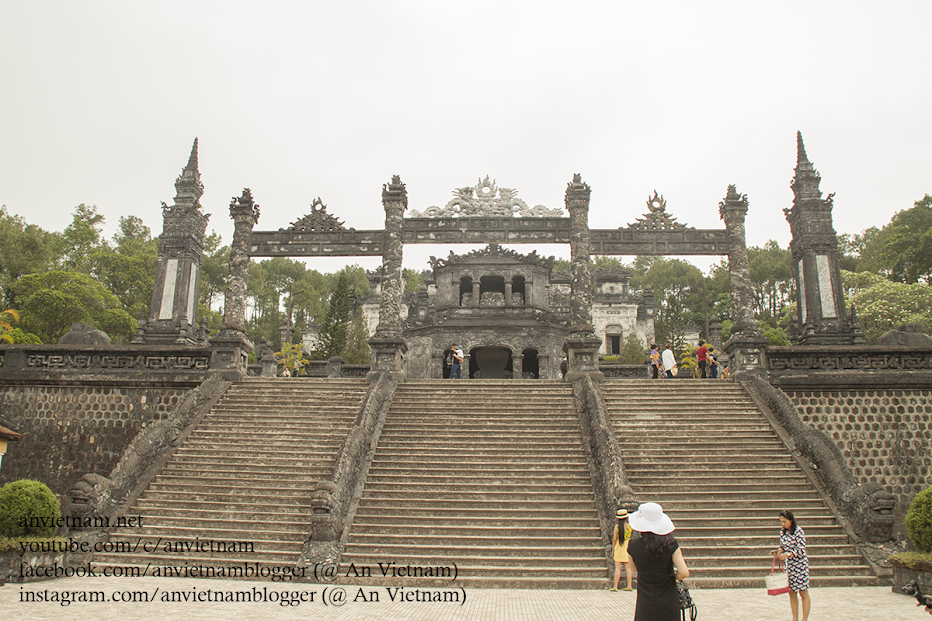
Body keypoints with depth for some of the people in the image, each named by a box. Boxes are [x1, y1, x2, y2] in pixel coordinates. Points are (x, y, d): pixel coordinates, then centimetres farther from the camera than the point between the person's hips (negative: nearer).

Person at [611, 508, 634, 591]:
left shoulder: (617, 526, -8)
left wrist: (613, 550, 2)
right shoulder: (630, 526, -4)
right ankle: (629, 586, 8)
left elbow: (614, 539, -6)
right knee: (628, 567, 8)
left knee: (617, 567, -2)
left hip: (618, 547, -2)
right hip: (627, 547, 2)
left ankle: (615, 586, -3)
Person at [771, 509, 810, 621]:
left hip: (800, 564, -6)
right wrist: (778, 552, -5)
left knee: (803, 593, 2)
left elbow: (801, 550, -19)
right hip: (789, 565, 6)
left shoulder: (798, 532, -16)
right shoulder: (783, 531, 5)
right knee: (792, 593, 9)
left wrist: (787, 555, -27)